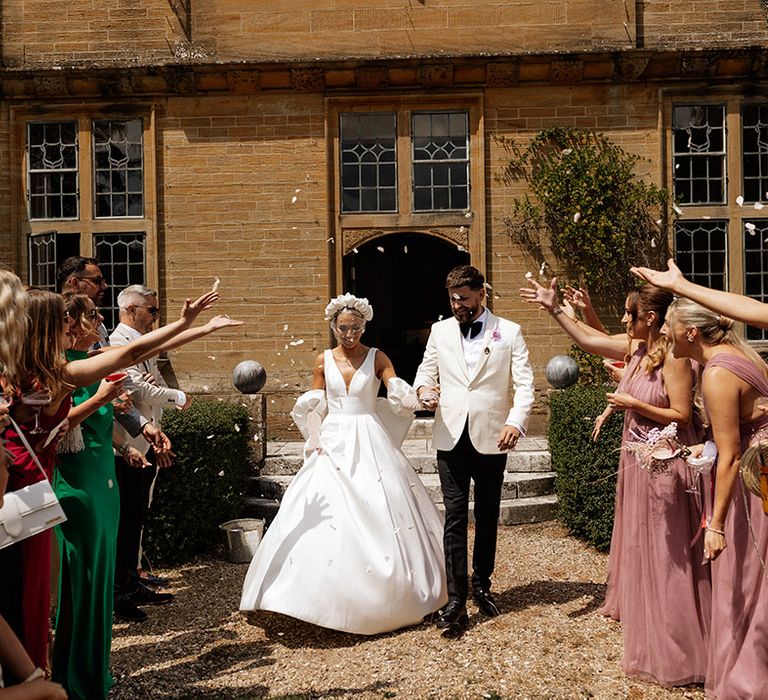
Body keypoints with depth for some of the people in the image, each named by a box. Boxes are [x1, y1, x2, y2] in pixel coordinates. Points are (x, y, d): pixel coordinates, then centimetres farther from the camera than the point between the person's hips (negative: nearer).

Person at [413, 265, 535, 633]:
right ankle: (456, 600, 0)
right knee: (455, 516, -4)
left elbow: (524, 384, -4)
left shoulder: (509, 332, 1)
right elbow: (426, 370, 16)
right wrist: (424, 389, -9)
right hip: (451, 437, 1)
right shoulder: (440, 331, 9)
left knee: (487, 516, 13)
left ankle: (482, 585, 30)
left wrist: (516, 423, -21)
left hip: (491, 438, 0)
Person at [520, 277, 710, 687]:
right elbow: (589, 341, 12)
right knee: (637, 538, 22)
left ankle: (673, 647, 14)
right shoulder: (636, 347, 3)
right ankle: (636, 608, 42)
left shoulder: (674, 357, -18)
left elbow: (681, 416, -19)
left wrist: (633, 404, -17)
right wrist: (554, 308, 11)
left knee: (664, 548, 1)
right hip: (636, 456, 8)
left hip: (663, 461, -8)